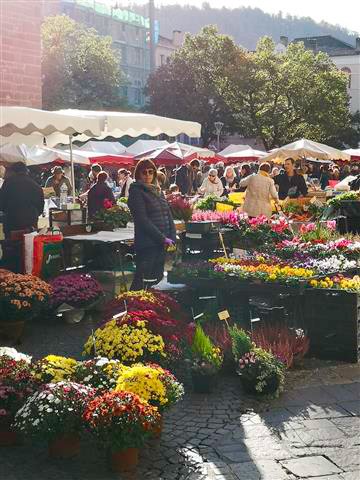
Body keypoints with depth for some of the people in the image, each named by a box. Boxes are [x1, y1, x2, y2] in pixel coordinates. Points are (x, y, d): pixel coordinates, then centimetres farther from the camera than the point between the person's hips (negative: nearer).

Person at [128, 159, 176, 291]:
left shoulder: (158, 191, 17)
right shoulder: (136, 192, -6)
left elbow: (168, 215, 15)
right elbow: (143, 220, -14)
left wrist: (172, 238, 1)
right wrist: (163, 238, -14)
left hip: (162, 245, 8)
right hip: (147, 244, -7)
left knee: (157, 279, 9)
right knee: (141, 282, -8)